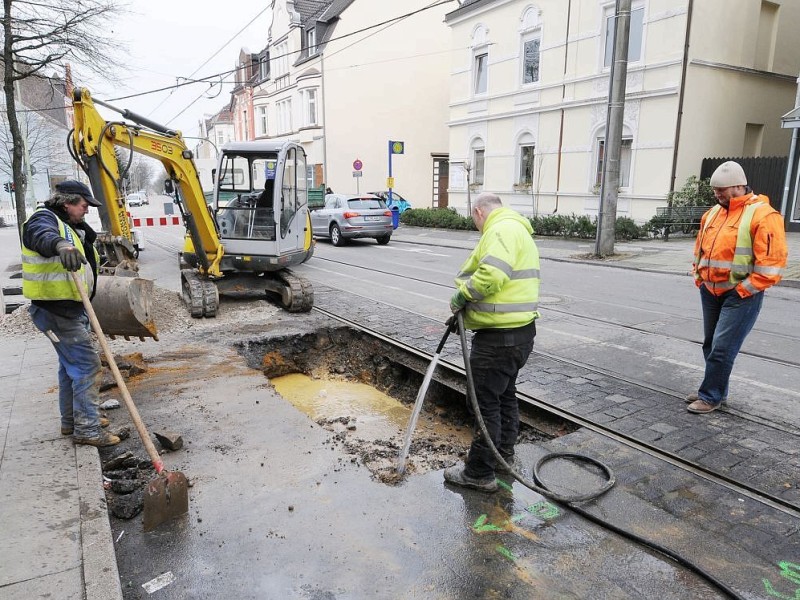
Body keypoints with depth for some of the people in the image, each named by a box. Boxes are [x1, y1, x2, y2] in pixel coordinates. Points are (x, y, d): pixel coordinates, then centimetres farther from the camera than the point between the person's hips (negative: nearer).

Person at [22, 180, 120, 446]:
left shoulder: (71, 227, 18)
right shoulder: (45, 218, -14)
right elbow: (43, 234, -39)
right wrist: (60, 245, -57)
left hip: (71, 309, 11)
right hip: (56, 311, -11)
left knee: (71, 365, 20)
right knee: (87, 366, -10)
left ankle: (71, 420, 34)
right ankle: (87, 429, -3)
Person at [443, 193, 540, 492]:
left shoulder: (501, 229, -15)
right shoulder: (517, 230, 20)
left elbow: (492, 274, -32)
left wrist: (462, 295, -15)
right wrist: (466, 310, 16)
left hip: (499, 337, -11)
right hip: (520, 330, 11)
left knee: (485, 402, -1)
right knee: (505, 394, 23)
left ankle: (479, 473, 10)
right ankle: (504, 452, 39)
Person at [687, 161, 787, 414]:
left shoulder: (762, 215, -13)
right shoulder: (712, 213, 10)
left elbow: (772, 261, -18)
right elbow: (700, 248, 22)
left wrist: (743, 290, -16)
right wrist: (699, 277, 12)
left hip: (740, 295, -8)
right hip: (710, 291, 8)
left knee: (722, 348, -6)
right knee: (710, 345, 14)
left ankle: (711, 396, 5)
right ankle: (715, 390, 28)